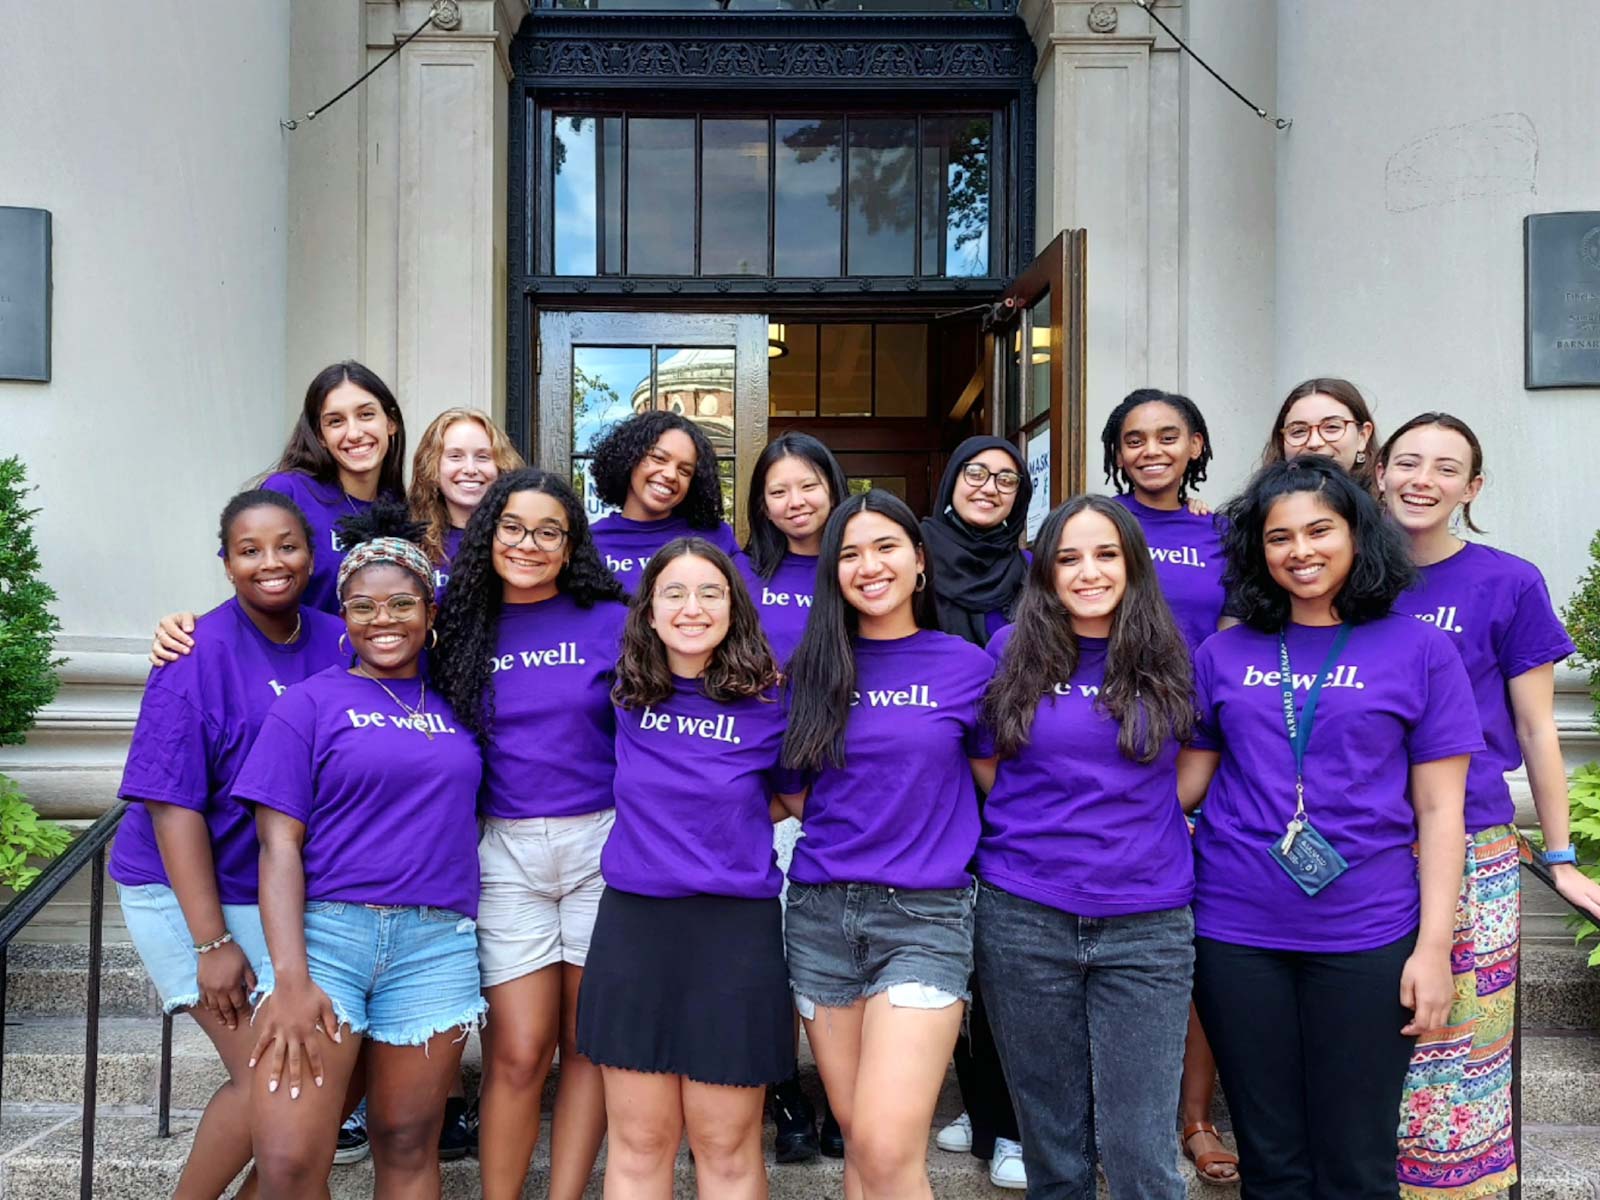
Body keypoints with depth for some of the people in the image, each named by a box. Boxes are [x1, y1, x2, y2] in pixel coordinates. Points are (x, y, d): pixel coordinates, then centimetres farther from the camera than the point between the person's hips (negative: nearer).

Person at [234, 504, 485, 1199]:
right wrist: (290, 979, -13)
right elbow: (279, 844, -4)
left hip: (437, 941, 3)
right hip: (324, 929, -2)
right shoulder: (310, 703, 4)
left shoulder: (454, 702, 14)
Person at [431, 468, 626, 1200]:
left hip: (601, 843, 0)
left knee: (589, 1043, 7)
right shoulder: (461, 629, 6)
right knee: (518, 1053, 0)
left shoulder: (608, 621, 0)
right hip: (504, 854, 1)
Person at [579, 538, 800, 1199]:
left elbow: (801, 800, 9)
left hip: (734, 928, -2)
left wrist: (727, 818, 1)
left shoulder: (768, 701, -5)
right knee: (638, 1142, 10)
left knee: (726, 1145, 8)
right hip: (633, 922, 2)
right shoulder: (628, 691, 2)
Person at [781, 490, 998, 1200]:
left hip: (922, 913, -3)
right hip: (820, 910, 3)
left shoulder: (966, 665, 0)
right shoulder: (813, 668, 7)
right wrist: (844, 826, 2)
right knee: (857, 1139, 12)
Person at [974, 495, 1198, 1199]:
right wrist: (1038, 832, 7)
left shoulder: (1171, 660, 3)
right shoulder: (1011, 652, 2)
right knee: (1051, 1142, 11)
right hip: (1024, 921, 1)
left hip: (1146, 927, 0)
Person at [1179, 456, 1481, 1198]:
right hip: (1235, 934, 2)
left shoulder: (1417, 650, 0)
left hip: (1365, 937, -2)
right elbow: (1187, 781, 9)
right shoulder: (1224, 654, 6)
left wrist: (1433, 946, -6)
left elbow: (1439, 809, -1)